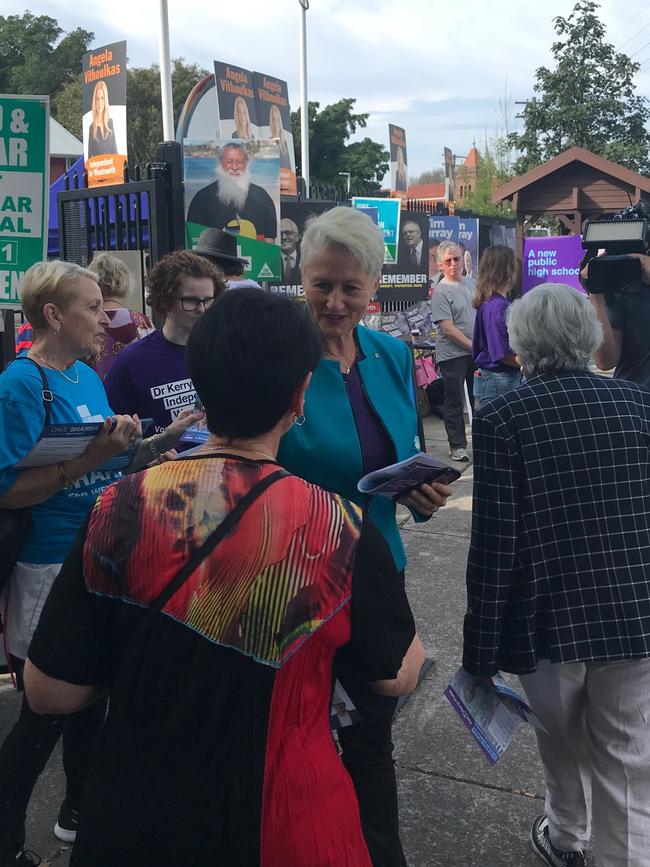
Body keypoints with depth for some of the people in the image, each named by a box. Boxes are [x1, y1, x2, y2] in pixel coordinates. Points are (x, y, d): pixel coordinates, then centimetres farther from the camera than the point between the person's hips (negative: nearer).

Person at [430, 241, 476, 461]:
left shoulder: (469, 284, 9)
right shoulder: (441, 291, -12)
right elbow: (448, 329, -17)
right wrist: (473, 346, -16)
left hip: (476, 352, 7)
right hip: (453, 354, -7)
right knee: (454, 401, 3)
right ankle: (457, 445, 12)